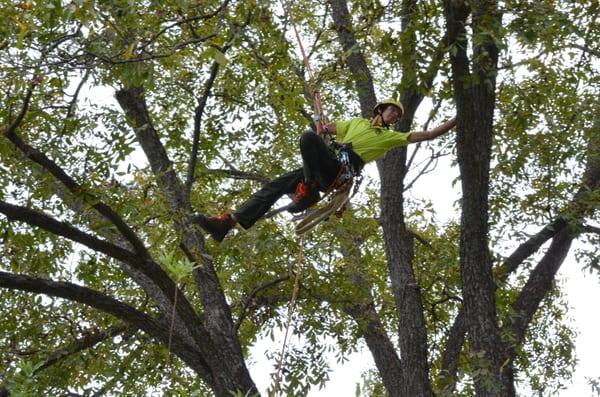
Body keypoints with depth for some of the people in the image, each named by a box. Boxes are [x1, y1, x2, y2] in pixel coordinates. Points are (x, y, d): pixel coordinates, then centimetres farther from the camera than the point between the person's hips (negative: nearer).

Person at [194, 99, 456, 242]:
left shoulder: (391, 137, 22)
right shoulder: (358, 122, 35)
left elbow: (426, 135, 17)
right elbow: (327, 128, 39)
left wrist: (455, 121, 16)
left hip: (346, 168, -5)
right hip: (328, 164, 5)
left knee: (308, 137, -31)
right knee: (275, 186, -11)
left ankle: (308, 191, -23)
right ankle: (228, 222, -17)